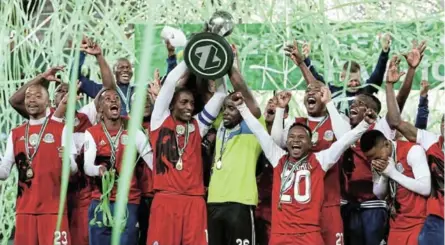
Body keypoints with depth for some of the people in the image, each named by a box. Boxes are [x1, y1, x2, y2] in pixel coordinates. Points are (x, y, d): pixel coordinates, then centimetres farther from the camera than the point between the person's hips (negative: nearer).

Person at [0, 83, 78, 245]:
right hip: (24, 208, 5)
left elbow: (73, 168, -6)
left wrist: (67, 161, -28)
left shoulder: (61, 129, 0)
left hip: (53, 207, -4)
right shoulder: (15, 134, 13)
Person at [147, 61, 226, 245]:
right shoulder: (160, 120, 8)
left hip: (194, 200, 3)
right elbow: (170, 82, 3)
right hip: (166, 198, -3)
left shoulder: (197, 125, 16)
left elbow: (220, 95, 15)